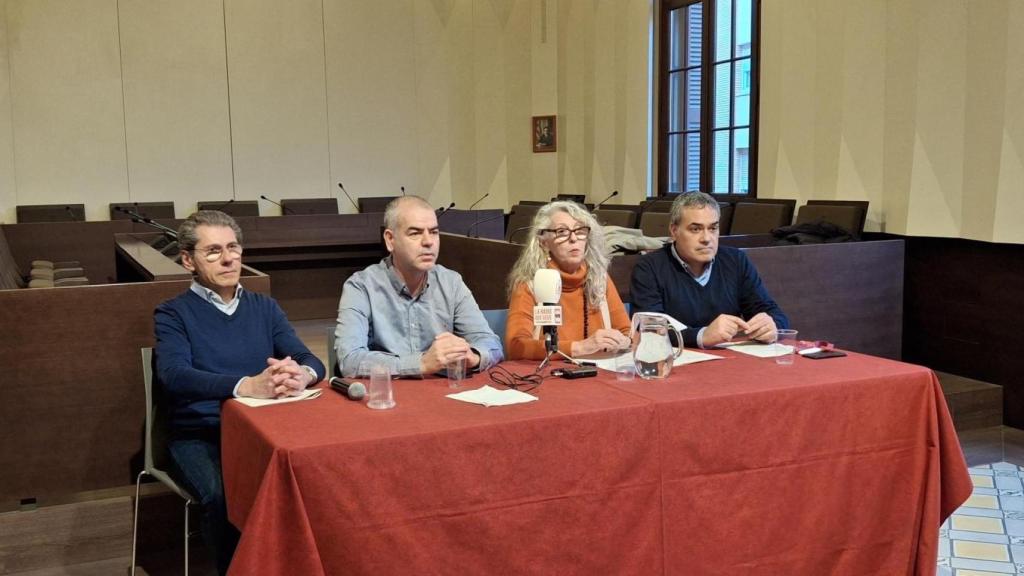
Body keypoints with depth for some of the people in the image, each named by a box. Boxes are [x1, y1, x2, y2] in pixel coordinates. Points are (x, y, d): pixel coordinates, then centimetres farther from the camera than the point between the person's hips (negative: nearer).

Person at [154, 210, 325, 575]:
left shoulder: (265, 308, 14)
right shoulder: (172, 314, 2)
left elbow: (313, 361, 2)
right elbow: (174, 375, -17)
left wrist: (301, 375, -26)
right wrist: (248, 385, -34)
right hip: (199, 436, -3)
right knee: (227, 498, -33)